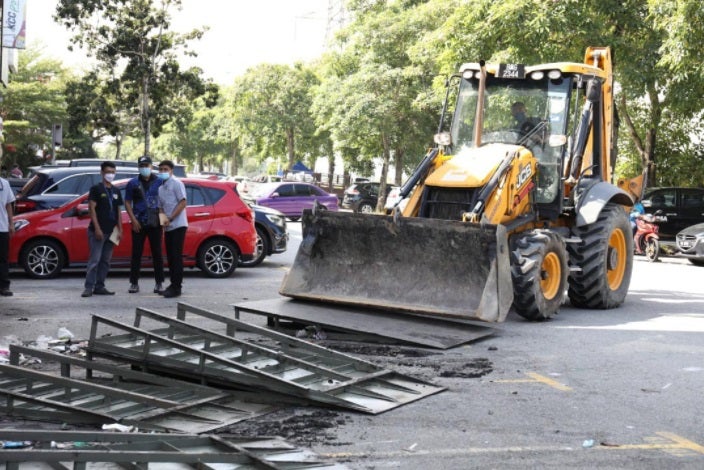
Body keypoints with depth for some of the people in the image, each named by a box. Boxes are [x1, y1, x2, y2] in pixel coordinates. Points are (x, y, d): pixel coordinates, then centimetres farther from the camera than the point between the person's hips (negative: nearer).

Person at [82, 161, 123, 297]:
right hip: (98, 231, -6)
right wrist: (97, 228, -16)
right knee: (94, 259, -10)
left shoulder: (116, 191, 15)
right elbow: (92, 209, -8)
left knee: (105, 261, 7)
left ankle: (99, 287, 12)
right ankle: (89, 287, -9)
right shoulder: (96, 189, -2)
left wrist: (120, 229, 9)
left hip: (111, 231, 6)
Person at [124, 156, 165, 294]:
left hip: (155, 224, 0)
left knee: (157, 253, 3)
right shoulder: (133, 183, 6)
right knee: (136, 253, 1)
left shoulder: (159, 182, 5)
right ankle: (134, 283, 6)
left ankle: (159, 283, 9)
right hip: (138, 224, 0)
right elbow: (127, 202, 5)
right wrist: (133, 219, -6)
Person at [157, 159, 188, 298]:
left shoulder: (176, 184, -5)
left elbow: (182, 203, -12)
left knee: (176, 256, -10)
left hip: (178, 225, -8)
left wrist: (170, 218, -16)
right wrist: (162, 218, -2)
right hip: (168, 227, 8)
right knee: (170, 257, 10)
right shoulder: (161, 188, 17)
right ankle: (173, 284, 16)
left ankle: (176, 287, -10)